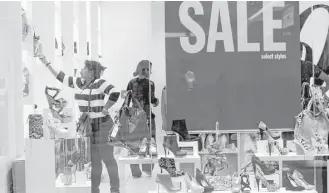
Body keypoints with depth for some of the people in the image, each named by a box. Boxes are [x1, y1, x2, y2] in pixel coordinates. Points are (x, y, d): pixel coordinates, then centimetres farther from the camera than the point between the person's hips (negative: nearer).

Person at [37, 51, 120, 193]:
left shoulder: (99, 83, -12)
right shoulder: (79, 83, 11)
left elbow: (115, 94, -24)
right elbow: (62, 77, 19)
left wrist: (104, 110, -20)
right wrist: (46, 63, 20)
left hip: (102, 125, -7)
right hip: (88, 126, 8)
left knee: (108, 159, -2)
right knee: (94, 160, 13)